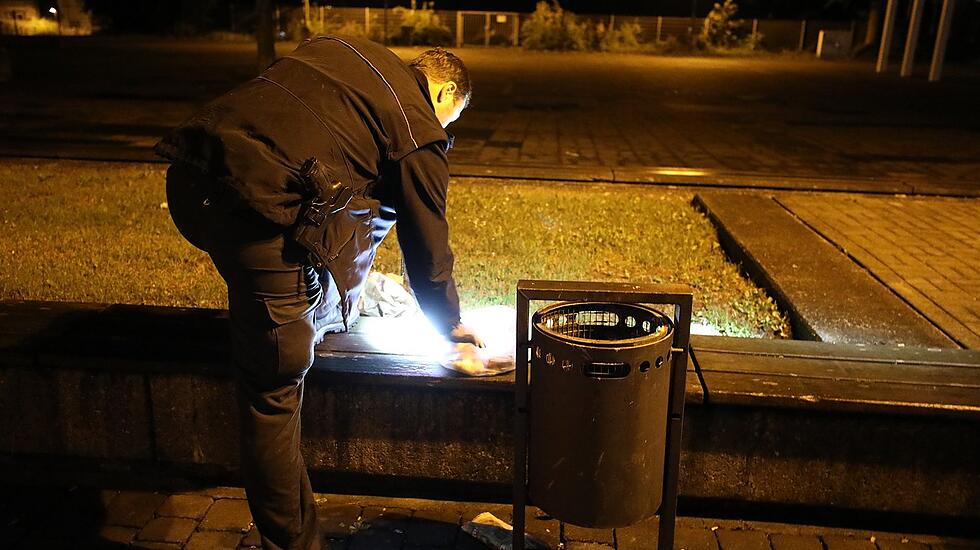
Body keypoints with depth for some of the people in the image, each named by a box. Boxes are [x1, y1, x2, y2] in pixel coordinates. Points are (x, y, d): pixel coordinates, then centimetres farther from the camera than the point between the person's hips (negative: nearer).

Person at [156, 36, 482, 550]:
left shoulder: (342, 47, 24)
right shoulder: (420, 131, 5)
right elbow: (428, 246, 12)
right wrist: (451, 324, 31)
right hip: (257, 210, -7)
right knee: (272, 391, 5)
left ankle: (327, 314, 44)